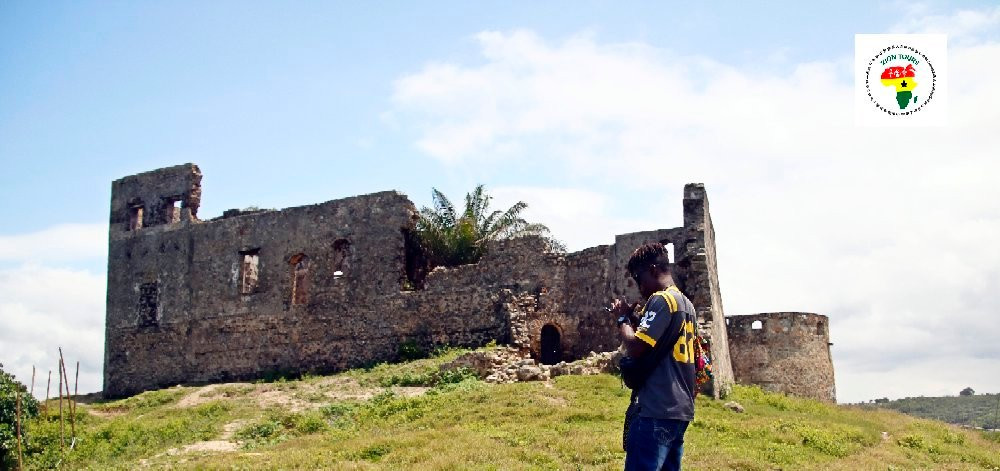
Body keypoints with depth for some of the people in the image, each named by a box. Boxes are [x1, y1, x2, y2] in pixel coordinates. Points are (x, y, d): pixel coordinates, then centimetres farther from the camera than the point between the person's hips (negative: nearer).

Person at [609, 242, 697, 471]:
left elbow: (635, 348, -18)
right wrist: (634, 318, 17)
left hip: (657, 410, -10)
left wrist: (623, 318, -2)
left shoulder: (661, 299, -10)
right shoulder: (686, 303, 18)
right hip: (680, 409, 10)